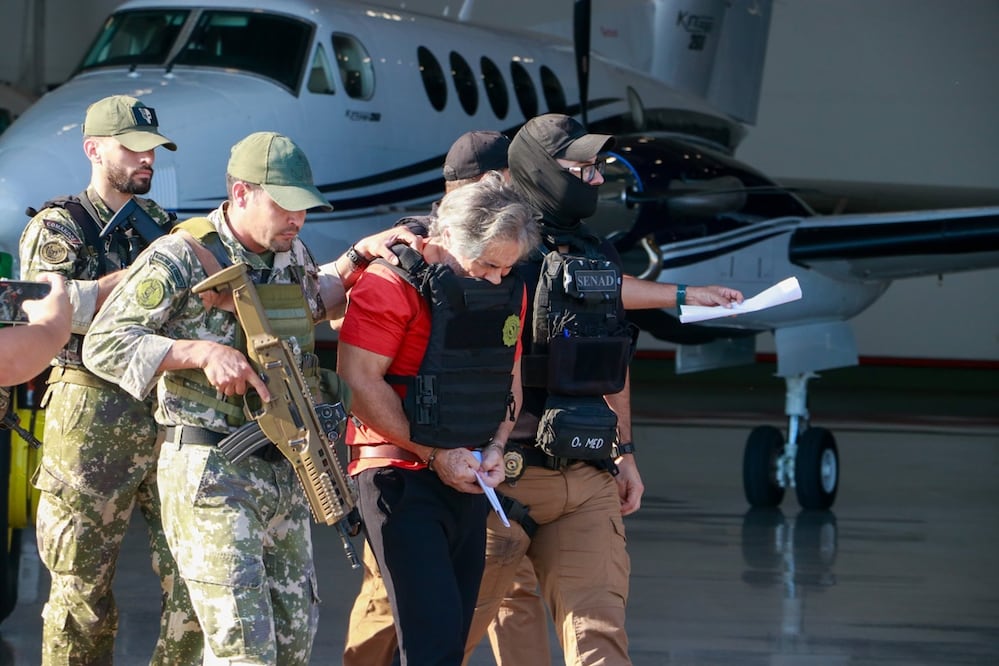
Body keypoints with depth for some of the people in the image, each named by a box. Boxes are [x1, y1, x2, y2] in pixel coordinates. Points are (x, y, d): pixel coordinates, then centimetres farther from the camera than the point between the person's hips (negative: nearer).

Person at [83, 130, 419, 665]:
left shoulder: (291, 254, 9)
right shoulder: (181, 260, -13)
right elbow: (103, 345, -14)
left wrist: (359, 256, 15)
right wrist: (203, 353, -22)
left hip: (284, 474, 8)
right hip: (211, 476, -8)